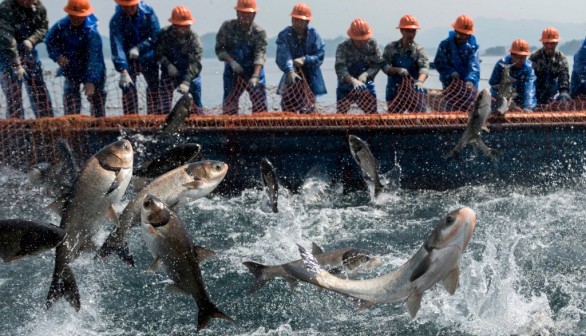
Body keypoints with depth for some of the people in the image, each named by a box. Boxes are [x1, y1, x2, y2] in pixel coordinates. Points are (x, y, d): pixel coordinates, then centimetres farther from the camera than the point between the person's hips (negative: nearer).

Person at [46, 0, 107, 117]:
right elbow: (49, 41, 4)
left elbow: (93, 58, -33)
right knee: (70, 94, 4)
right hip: (70, 68, 4)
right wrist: (58, 56, -15)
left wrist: (91, 81, -41)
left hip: (91, 71, -4)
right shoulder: (61, 25, -14)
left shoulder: (91, 32, -28)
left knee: (95, 95, 1)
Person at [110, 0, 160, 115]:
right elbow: (117, 46, -28)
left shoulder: (148, 11, -15)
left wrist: (139, 48, -25)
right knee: (128, 87, -12)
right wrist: (123, 72, -37)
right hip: (128, 58, -2)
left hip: (148, 55, 2)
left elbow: (156, 34, -13)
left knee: (154, 86, 6)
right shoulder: (116, 20, -21)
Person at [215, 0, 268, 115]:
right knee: (229, 105, 4)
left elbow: (260, 55, -20)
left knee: (260, 105, -3)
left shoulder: (259, 32, -10)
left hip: (254, 71, -1)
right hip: (232, 72, 1)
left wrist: (255, 76, -33)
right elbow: (220, 49, -4)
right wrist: (231, 62, -21)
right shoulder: (227, 27, -5)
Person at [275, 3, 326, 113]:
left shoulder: (313, 34, -4)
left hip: (309, 79, 0)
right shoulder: (284, 35, -7)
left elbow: (320, 55, -8)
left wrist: (305, 60, -25)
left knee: (308, 111, 4)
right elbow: (283, 56, -21)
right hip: (291, 78, 0)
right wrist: (290, 71, -38)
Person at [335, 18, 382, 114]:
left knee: (372, 113, 4)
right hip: (346, 86, -2)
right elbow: (340, 68, -26)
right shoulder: (343, 47, -15)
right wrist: (353, 81, -42)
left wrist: (366, 74, -23)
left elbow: (378, 63, -5)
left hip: (366, 85, 3)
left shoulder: (372, 44, -5)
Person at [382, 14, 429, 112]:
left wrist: (420, 81, -38)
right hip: (395, 90, 1)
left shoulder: (419, 49, -1)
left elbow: (424, 67, -17)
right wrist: (397, 70, -24)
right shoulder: (391, 48, 4)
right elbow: (384, 66, -5)